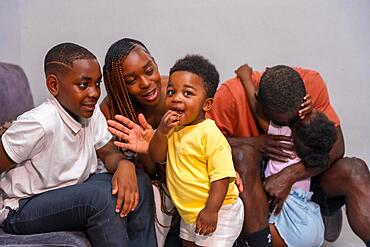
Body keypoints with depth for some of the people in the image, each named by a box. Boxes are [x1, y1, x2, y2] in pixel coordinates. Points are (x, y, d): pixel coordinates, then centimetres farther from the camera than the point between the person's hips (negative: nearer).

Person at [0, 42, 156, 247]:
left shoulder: (92, 113, -5)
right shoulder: (39, 123, -28)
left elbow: (109, 153, 1)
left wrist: (124, 165, -21)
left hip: (70, 193, 7)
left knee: (138, 182, -7)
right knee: (102, 197, -30)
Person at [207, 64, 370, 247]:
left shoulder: (312, 83, -16)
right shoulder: (232, 94, -22)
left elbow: (336, 145, -18)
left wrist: (290, 175, -30)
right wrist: (253, 143, -31)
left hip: (303, 177, 2)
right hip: (250, 182, -1)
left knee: (353, 170, -23)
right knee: (244, 153, -33)